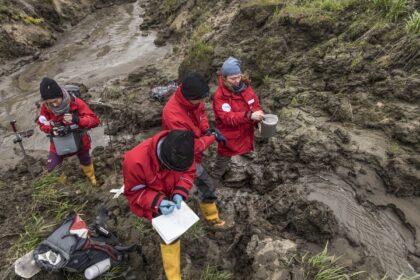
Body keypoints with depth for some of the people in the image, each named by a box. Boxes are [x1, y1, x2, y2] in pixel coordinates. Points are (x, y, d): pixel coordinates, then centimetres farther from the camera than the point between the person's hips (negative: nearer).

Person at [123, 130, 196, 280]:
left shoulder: (181, 151, -28)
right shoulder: (135, 161, -38)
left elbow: (189, 172, -11)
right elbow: (134, 192, -23)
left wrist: (179, 193, -27)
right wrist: (157, 202, -36)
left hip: (170, 196, 4)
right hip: (149, 203, -4)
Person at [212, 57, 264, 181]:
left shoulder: (244, 85, -6)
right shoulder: (220, 96, -25)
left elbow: (255, 103, 3)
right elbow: (228, 118, -32)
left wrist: (258, 118, -14)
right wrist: (250, 115, -42)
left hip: (245, 132, 6)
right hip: (229, 136, -6)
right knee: (224, 159, 14)